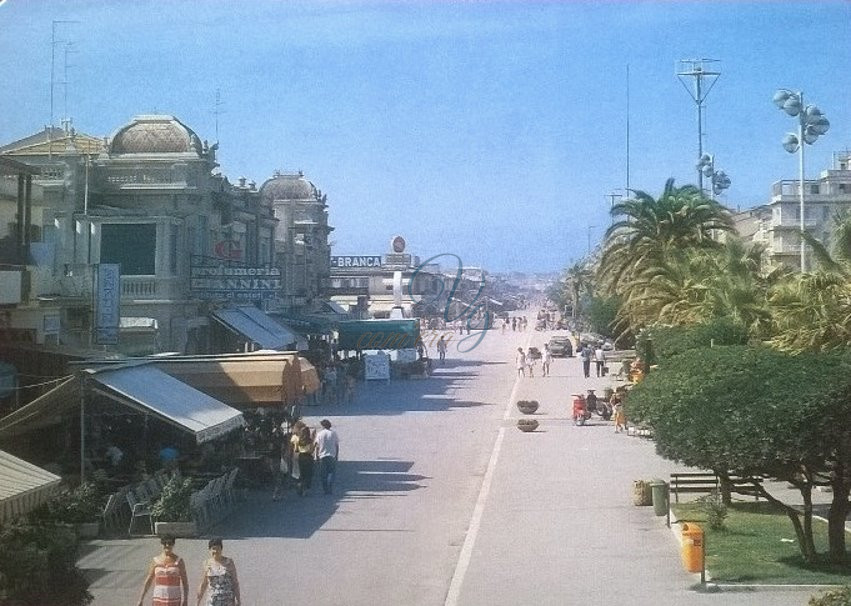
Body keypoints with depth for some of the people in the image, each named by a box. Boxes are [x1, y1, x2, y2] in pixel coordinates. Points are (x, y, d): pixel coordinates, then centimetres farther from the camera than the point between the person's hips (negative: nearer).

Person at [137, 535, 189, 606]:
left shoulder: (179, 561, 0)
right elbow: (148, 581, 8)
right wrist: (141, 600, 4)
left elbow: (185, 582, -1)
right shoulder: (156, 561, 4)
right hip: (159, 599, 2)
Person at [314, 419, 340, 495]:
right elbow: (337, 445, 3)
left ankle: (325, 490, 10)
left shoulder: (319, 433, -1)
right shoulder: (334, 433, 1)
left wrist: (317, 456, 5)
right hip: (332, 455, 0)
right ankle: (330, 489, -7)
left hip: (322, 455, 0)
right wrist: (337, 455, 11)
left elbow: (317, 446, -2)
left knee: (323, 474, 8)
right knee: (331, 472, 6)